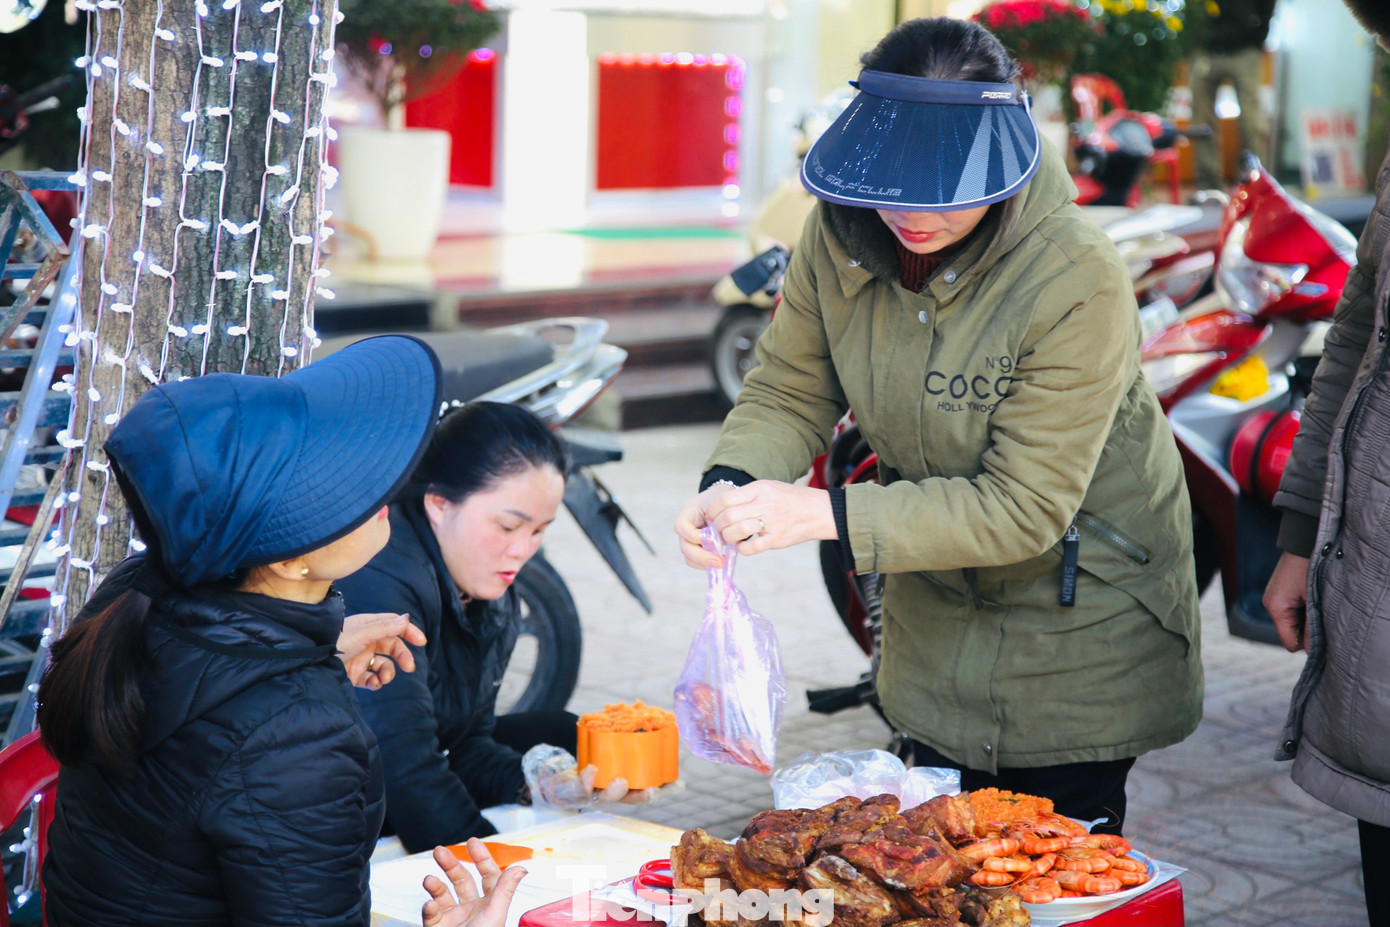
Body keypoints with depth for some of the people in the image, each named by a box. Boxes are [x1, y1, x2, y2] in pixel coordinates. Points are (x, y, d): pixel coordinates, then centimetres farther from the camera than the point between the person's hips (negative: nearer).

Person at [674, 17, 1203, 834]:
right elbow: (789, 391, -4)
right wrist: (732, 485, -27)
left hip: (1081, 608, -5)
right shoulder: (843, 232, -15)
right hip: (935, 611, 5)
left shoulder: (1079, 282, -31)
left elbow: (1024, 508, -30)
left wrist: (826, 514, -37)